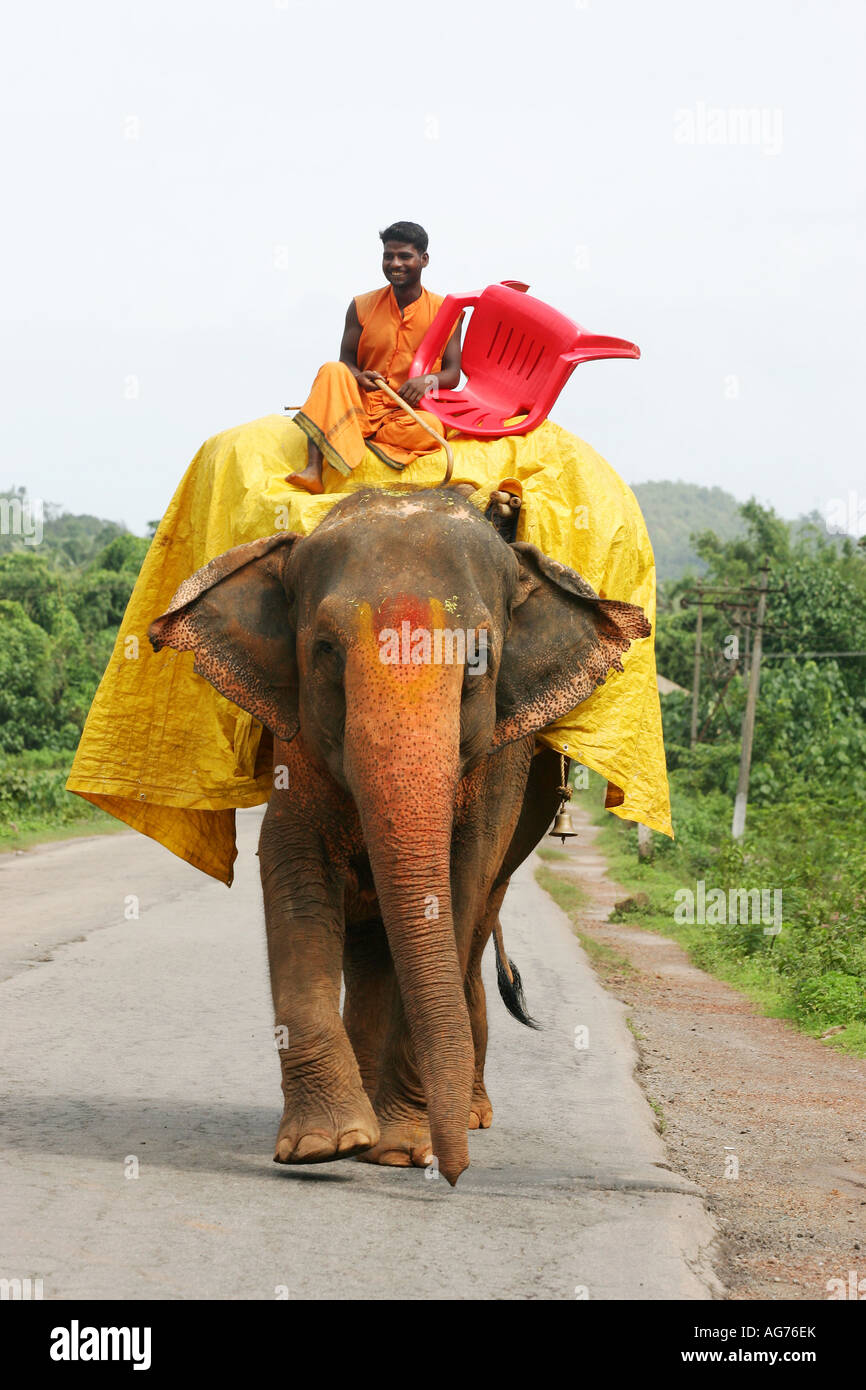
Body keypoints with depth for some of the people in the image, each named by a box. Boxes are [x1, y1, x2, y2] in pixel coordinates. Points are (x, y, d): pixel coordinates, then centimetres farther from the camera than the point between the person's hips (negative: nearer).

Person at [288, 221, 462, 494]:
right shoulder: (362, 306, 7)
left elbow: (453, 373, 1)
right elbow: (346, 361, 7)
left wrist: (429, 381, -22)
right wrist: (358, 377, -18)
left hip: (412, 410, -2)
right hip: (362, 404, 2)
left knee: (430, 429, -36)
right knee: (331, 371, -28)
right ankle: (313, 471, -40)